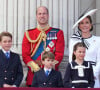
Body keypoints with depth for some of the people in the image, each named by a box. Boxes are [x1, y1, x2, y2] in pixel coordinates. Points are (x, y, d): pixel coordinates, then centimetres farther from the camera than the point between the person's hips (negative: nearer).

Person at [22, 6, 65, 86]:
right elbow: (25, 55, 3)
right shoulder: (29, 34, 10)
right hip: (33, 75, 1)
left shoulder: (58, 33, 7)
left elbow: (60, 54, -1)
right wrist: (35, 67, -12)